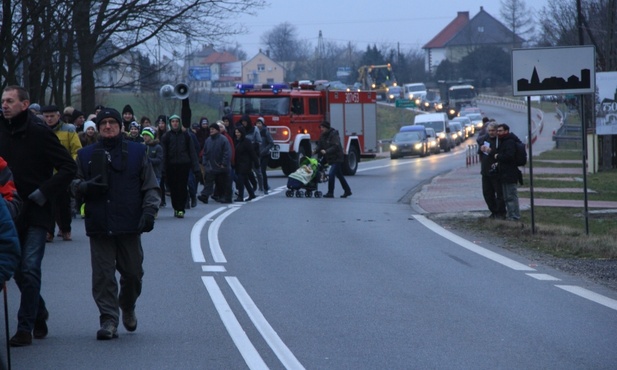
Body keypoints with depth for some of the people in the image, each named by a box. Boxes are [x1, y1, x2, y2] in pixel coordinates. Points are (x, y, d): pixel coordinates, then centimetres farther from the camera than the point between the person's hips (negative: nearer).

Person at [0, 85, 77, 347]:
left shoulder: (39, 134, -10)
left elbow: (69, 167, -9)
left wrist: (44, 192, -13)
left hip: (35, 212, -5)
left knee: (29, 269, -9)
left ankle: (25, 327, -5)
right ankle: (39, 313, 31)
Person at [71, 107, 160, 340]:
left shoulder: (137, 152, 8)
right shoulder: (86, 155, 10)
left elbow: (151, 187, 8)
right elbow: (73, 184, 14)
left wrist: (149, 211, -7)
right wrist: (85, 186, -10)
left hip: (130, 225, 0)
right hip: (99, 227, 0)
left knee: (133, 273, 7)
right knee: (103, 275, -6)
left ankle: (128, 308, 33)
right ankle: (109, 320, -2)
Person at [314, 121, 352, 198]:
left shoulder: (334, 134, -16)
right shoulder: (323, 136, 9)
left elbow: (335, 146, -25)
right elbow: (320, 146, 9)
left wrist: (326, 151, -35)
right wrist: (315, 151, -12)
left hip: (337, 158, -9)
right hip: (331, 159, 9)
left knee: (331, 174, -16)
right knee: (339, 175, 15)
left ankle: (330, 193, -12)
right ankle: (347, 190, 25)